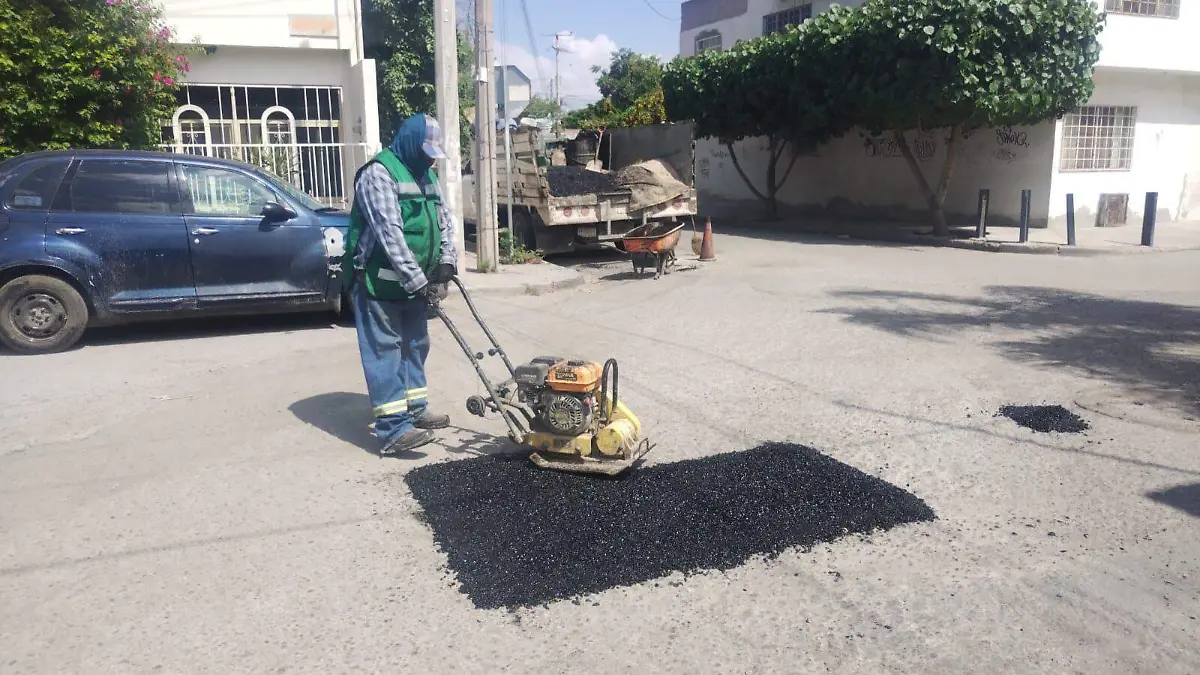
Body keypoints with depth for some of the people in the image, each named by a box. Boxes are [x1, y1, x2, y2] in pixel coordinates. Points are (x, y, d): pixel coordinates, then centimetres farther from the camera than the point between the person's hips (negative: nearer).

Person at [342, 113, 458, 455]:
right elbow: (390, 234, -24)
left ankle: (415, 410, 29)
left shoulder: (426, 176, 13)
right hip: (379, 282, -9)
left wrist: (447, 262, -3)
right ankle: (394, 429, -8)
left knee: (414, 346, 16)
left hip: (414, 282, 9)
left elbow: (444, 220, 13)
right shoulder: (378, 174, -16)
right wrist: (418, 281, -27)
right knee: (385, 352, -7)